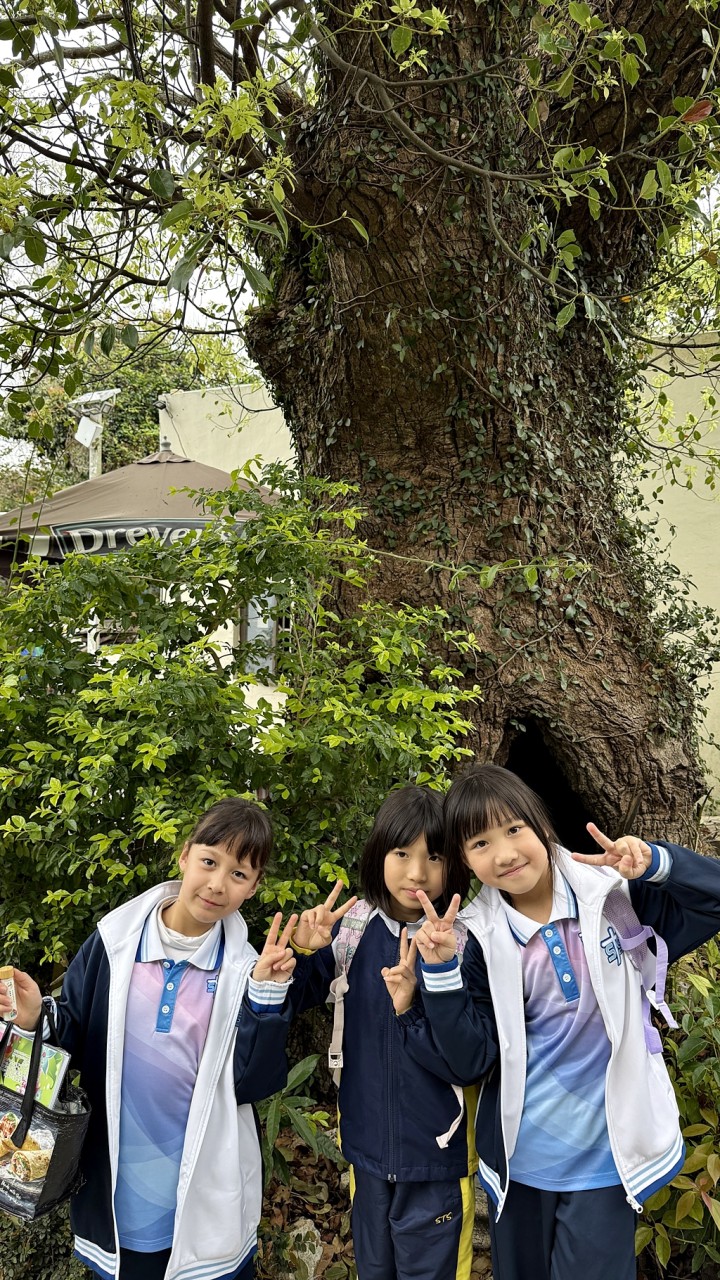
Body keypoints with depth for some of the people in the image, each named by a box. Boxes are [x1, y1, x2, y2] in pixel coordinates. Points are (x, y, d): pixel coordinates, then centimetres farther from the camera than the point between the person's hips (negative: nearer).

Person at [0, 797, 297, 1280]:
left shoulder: (245, 968, -11)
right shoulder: (115, 941, -10)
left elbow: (253, 1084, -13)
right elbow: (75, 1038, -2)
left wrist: (267, 994, -23)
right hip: (117, 1189, 1)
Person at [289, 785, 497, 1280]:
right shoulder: (355, 927, -10)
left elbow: (472, 1062, -17)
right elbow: (293, 1002, -1)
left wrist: (411, 1008, -31)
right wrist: (303, 953, -19)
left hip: (437, 1154, -3)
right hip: (368, 1143, 4)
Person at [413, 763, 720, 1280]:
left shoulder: (614, 894, -14)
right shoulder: (485, 939, -10)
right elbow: (470, 1058, -11)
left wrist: (656, 862, -29)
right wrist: (442, 971, -23)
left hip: (606, 1154, -2)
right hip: (521, 1157, 2)